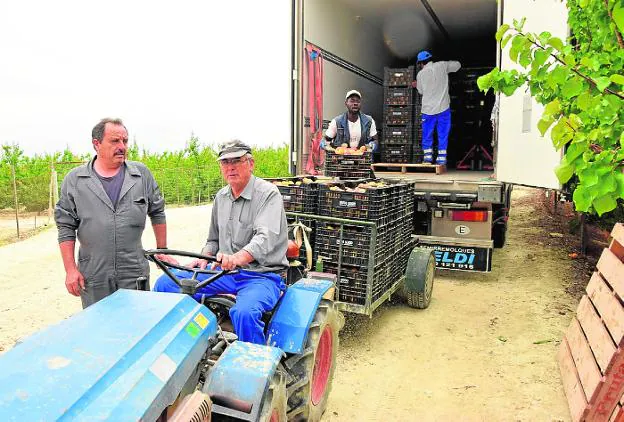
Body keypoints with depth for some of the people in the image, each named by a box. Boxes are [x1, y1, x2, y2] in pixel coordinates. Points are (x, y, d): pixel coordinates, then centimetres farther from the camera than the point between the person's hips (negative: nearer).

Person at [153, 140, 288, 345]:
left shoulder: (268, 193, -9)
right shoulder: (221, 197, 14)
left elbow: (265, 238, -25)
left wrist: (237, 258, -42)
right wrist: (204, 258, 3)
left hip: (262, 276, -6)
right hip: (225, 273, 7)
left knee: (244, 311, -38)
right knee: (165, 283, -6)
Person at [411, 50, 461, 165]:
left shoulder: (420, 74, -1)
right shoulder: (442, 65, 0)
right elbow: (457, 64, 14)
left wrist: (416, 85, 31)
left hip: (428, 109, -1)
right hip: (443, 108, 1)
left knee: (427, 135, 11)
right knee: (443, 134, 6)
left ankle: (427, 157, 9)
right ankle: (441, 158, 5)